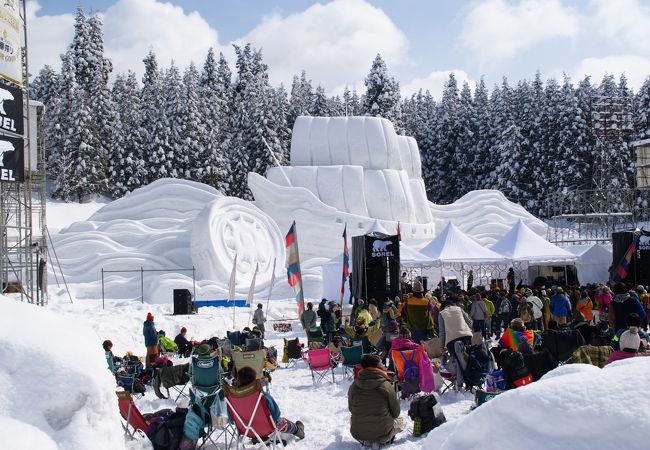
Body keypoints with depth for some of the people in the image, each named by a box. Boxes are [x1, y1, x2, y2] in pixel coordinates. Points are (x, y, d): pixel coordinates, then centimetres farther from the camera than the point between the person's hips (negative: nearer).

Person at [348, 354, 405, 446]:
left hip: (357, 435, 2)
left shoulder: (353, 386, -7)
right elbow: (395, 413, -2)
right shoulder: (386, 386, -13)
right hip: (382, 435, -2)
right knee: (402, 421, 26)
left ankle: (365, 441, 16)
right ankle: (384, 441, 7)